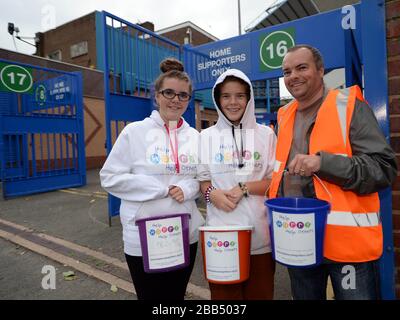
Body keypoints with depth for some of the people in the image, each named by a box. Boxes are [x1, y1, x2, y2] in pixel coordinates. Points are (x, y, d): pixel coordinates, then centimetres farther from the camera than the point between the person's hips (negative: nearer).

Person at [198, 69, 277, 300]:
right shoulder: (207, 136, 5)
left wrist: (244, 189, -13)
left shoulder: (266, 134, 3)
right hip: (221, 232, 0)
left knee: (260, 293, 12)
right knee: (223, 294, 9)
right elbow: (202, 179, 9)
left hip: (259, 232, 0)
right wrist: (211, 193, -13)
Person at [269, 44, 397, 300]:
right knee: (304, 295, 22)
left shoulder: (350, 107, -7)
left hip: (348, 240, -5)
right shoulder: (285, 117, 9)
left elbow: (384, 168, -13)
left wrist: (323, 162, -26)